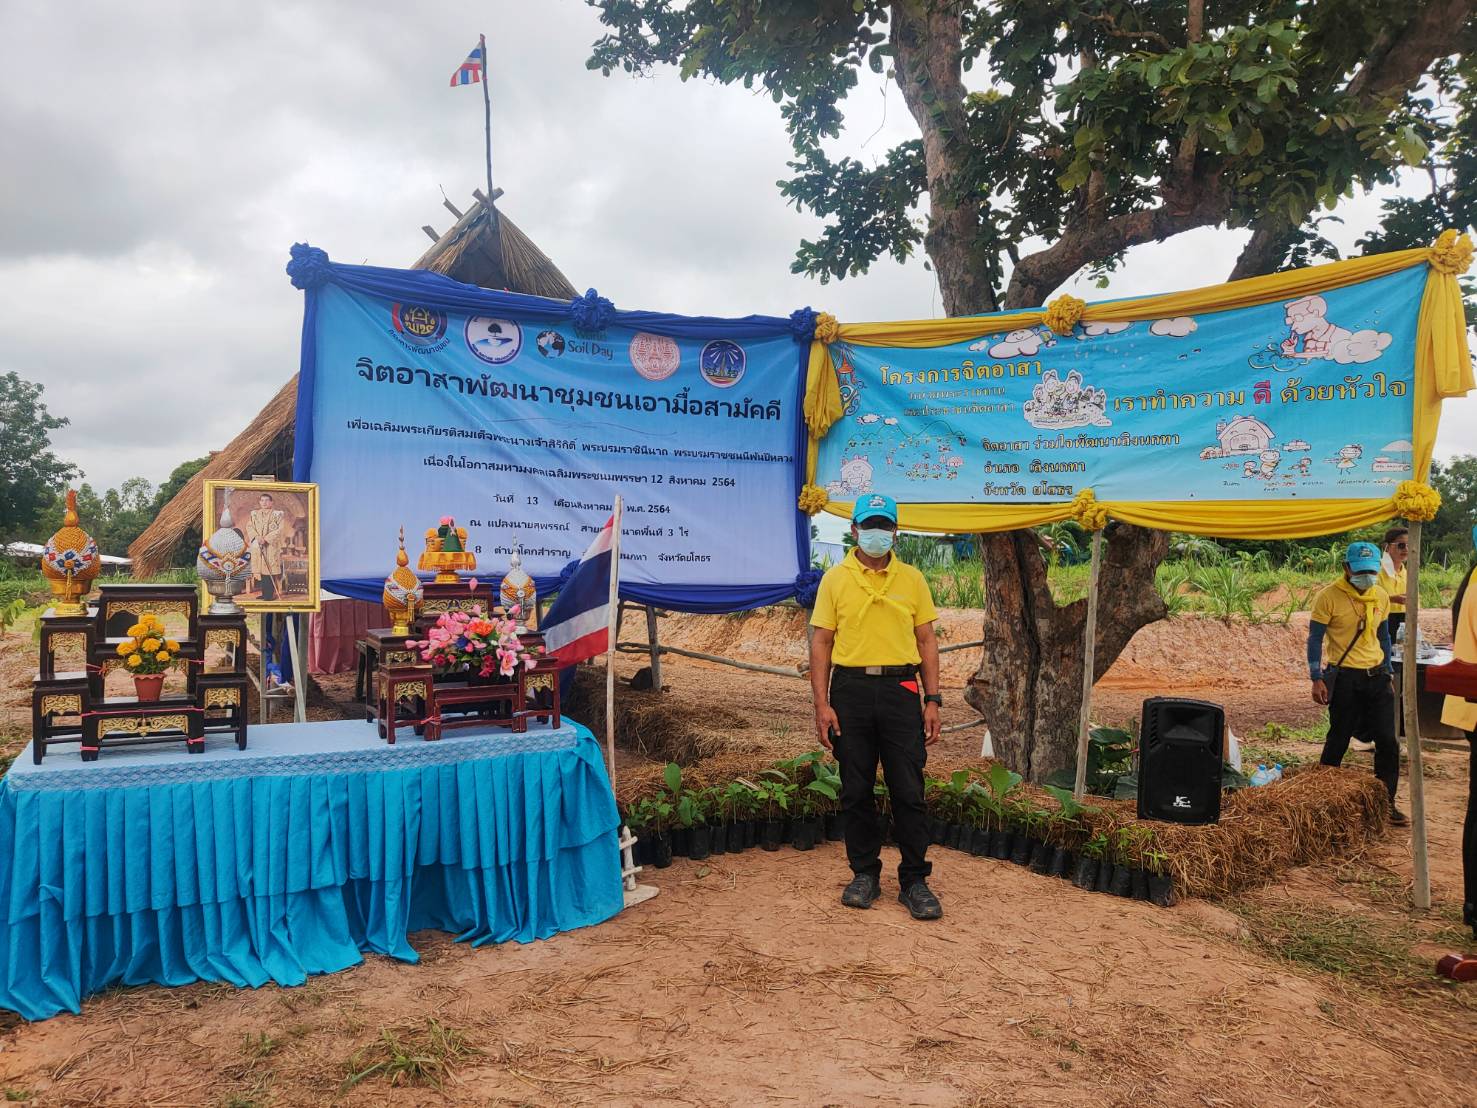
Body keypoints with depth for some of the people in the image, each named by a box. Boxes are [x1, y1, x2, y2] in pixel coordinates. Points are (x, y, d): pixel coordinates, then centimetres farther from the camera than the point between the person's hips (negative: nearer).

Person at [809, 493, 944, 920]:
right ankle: (865, 874, 22)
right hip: (850, 691, 0)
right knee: (856, 792, 8)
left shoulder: (911, 579, 8)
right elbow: (821, 642, 2)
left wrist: (932, 700, 1)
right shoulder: (835, 579, 4)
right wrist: (821, 704, -6)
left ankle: (914, 880, 13)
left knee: (909, 792, 1)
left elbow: (926, 641, 9)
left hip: (900, 689, 0)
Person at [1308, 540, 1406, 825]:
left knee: (1387, 741, 3)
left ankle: (1387, 802, 13)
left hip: (1377, 676, 5)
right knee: (1338, 741, 4)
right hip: (1345, 677, -5)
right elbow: (1315, 638, -9)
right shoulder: (1329, 596, -11)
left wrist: (1388, 672, 18)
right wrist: (1317, 678, -14)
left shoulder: (1381, 596, 6)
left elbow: (1383, 636, 18)